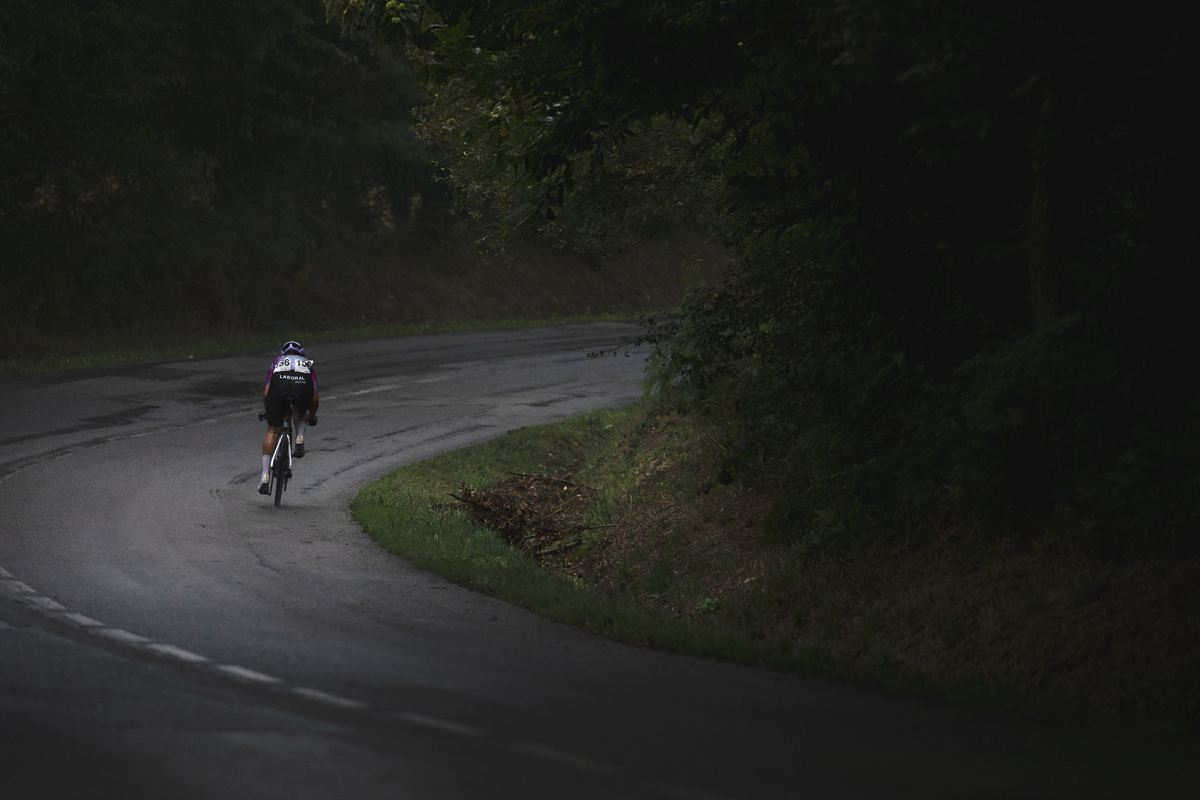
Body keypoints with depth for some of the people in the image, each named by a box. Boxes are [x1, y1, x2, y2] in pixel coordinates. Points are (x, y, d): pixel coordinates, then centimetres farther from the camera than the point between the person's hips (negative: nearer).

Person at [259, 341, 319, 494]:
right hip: (303, 386, 1)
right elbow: (315, 398, 35)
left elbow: (266, 392, 28)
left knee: (273, 432, 10)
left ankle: (265, 477, 2)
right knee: (301, 413, 37)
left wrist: (266, 410, 45)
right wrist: (311, 417, 51)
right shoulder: (307, 363, 40)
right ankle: (299, 440, 9)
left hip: (279, 385, 0)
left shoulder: (277, 361, 39)